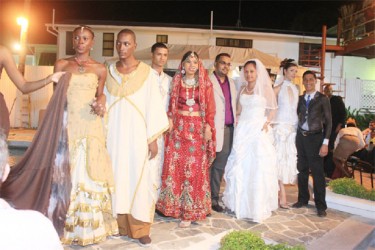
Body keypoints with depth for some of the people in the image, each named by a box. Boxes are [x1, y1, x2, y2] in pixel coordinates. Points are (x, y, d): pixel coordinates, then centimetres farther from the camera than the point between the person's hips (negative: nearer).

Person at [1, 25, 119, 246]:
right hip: (66, 125, 1)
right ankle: (63, 225, 15)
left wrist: (101, 102, -7)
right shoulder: (61, 65, 8)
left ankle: (88, 225, 13)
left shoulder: (100, 69, 7)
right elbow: (55, 99, 11)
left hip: (90, 126, 0)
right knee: (63, 172, 3)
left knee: (88, 173, 0)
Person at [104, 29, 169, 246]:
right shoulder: (108, 70, 7)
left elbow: (154, 106, -3)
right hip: (114, 133, 3)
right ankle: (117, 223, 19)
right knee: (116, 177, 6)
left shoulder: (147, 73, -1)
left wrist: (153, 139, -7)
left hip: (137, 134, -2)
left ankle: (140, 228, 11)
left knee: (138, 178, 0)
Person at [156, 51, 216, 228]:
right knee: (175, 165, 1)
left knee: (195, 168, -1)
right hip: (178, 127, 2)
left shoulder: (206, 84, 5)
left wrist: (208, 127, -8)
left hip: (198, 129, -2)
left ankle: (190, 210, 9)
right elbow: (171, 105, 8)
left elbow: (210, 108, 1)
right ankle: (175, 205, 16)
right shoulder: (176, 82, 10)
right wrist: (169, 120, -5)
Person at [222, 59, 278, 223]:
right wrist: (239, 124, 3)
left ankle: (258, 207, 5)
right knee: (240, 167, 6)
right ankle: (241, 203, 20)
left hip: (258, 130, -4)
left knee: (258, 168, -4)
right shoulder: (242, 89, 13)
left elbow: (272, 109, 3)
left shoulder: (265, 88, 0)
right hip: (242, 130, 4)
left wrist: (266, 123, -10)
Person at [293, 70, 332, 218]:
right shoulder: (300, 99, 10)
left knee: (317, 172, -1)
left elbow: (328, 122, -3)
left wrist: (325, 143, -10)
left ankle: (320, 205, 9)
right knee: (302, 170, 11)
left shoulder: (322, 99, -1)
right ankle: (303, 199, 24)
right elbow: (297, 116, 8)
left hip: (315, 137, -4)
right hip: (301, 137, 4)